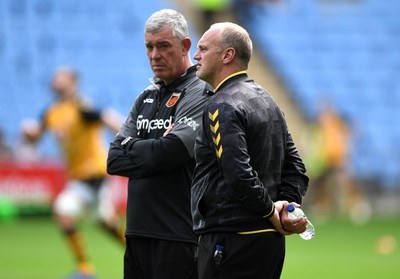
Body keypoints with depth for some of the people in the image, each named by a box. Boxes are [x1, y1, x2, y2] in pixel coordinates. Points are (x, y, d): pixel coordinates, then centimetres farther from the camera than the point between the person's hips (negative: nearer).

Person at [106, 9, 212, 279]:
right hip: (138, 233, 7)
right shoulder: (147, 98, 17)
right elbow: (114, 161, 7)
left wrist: (130, 147, -2)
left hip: (179, 237, -7)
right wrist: (153, 153, -7)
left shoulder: (199, 94, -6)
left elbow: (169, 152, -19)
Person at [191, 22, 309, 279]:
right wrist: (285, 205, 3)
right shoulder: (267, 101, 17)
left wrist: (271, 211, -11)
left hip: (231, 241, -10)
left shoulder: (222, 107, -13)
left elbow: (239, 175, -24)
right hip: (271, 240, 10)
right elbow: (295, 169, 17)